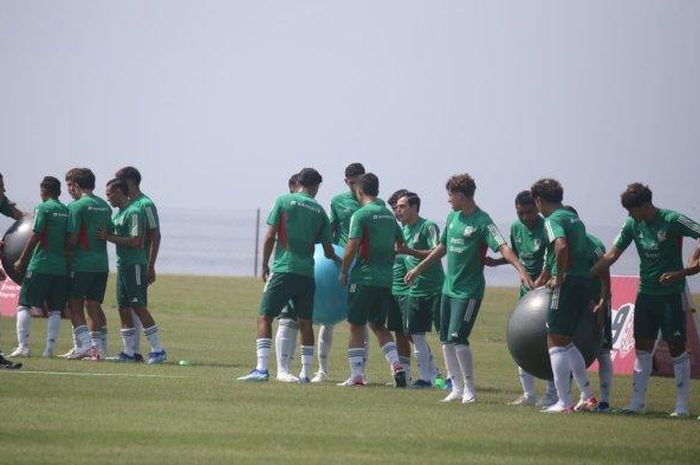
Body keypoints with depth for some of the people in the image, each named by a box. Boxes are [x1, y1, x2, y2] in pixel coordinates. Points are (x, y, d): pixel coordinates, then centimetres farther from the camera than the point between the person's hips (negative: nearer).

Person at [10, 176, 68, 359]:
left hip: (40, 265, -5)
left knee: (24, 304, 1)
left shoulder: (43, 208, -6)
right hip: (62, 267, 5)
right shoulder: (67, 211, 10)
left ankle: (23, 346, -9)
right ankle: (50, 348, 2)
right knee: (55, 310, 7)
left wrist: (21, 261, -3)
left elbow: (35, 237, -10)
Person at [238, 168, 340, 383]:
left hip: (283, 270, -3)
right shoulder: (319, 211, 10)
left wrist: (264, 265, 7)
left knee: (265, 318, -2)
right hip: (307, 274, 3)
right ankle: (305, 372, 10)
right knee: (305, 323, 11)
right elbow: (328, 251, 11)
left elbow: (270, 237, -3)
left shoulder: (284, 201, 1)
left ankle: (262, 368, -15)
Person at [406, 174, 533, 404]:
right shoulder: (453, 218, 10)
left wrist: (521, 269, -40)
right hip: (449, 287, 8)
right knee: (446, 340, 10)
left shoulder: (482, 222, -14)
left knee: (457, 338, -14)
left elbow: (503, 248, -25)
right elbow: (443, 247, 24)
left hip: (469, 290, -8)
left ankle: (470, 390, -3)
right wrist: (419, 268, 31)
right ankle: (457, 388, 19)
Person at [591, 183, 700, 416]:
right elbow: (612, 254, 5)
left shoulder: (671, 220, -15)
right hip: (646, 293, 6)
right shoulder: (632, 225, 3)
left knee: (677, 348, -2)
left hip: (671, 294, -6)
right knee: (642, 349, 5)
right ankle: (638, 402, 10)